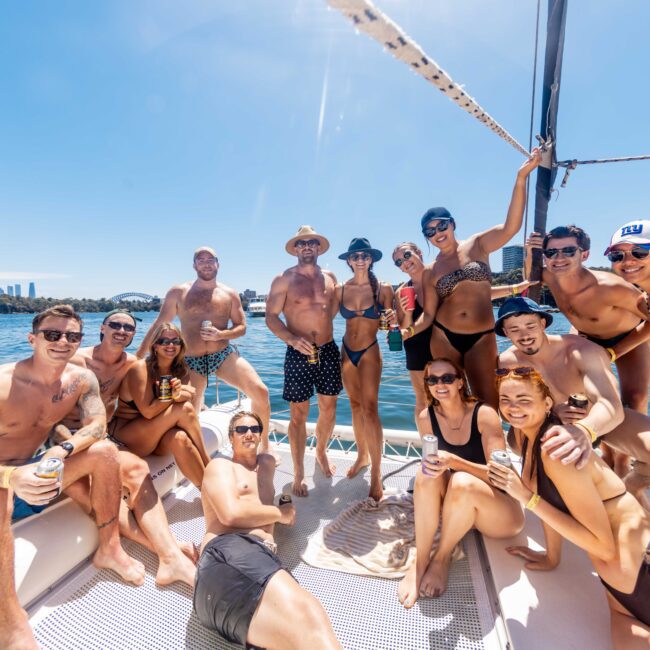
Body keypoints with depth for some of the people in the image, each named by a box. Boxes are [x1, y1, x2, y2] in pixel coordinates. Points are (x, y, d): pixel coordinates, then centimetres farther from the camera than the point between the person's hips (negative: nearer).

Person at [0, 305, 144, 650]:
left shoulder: (81, 379, -9)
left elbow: (96, 424, -9)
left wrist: (63, 450, -29)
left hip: (37, 469, 5)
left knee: (104, 451, -15)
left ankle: (109, 549, -1)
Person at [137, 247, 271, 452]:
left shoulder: (230, 294, 7)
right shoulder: (178, 292, 5)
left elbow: (241, 327, 7)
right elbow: (158, 325, 6)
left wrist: (220, 334, -14)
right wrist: (137, 357, 3)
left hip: (225, 354, 0)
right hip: (192, 361, 0)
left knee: (261, 392, -15)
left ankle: (265, 446, 6)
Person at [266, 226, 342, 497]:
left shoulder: (330, 277, 9)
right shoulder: (284, 279, -4)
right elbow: (271, 317, -8)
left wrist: (323, 332, 10)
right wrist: (292, 338, -24)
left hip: (328, 350, 4)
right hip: (298, 353, -4)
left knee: (329, 407, 13)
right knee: (299, 414, 2)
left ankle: (321, 453, 40)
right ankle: (299, 473, 21)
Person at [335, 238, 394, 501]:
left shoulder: (384, 288, -6)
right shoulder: (340, 289, -1)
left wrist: (392, 318, -22)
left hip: (370, 352, -3)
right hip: (346, 352, 3)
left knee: (370, 409, -9)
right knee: (355, 406, 14)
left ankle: (376, 474, 3)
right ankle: (362, 456, 33)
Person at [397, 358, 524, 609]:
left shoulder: (484, 414, -18)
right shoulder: (427, 417, -7)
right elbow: (433, 460, 4)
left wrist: (453, 461, -38)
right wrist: (432, 465, -19)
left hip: (501, 513, -3)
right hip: (459, 507, 3)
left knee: (462, 483, -34)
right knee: (427, 475, -27)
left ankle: (442, 558, -8)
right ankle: (420, 562, -16)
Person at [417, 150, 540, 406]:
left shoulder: (477, 245, 3)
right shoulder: (432, 271, 7)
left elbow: (511, 226, -16)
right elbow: (430, 313, 9)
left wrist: (521, 177, -24)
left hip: (482, 337, -1)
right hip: (444, 337, 2)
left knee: (488, 402, -1)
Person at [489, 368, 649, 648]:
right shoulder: (530, 436, -2)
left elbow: (604, 546, -27)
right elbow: (552, 501, 9)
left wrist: (527, 498, -30)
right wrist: (551, 557, 17)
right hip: (615, 558, 9)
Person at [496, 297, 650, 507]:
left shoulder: (582, 351, -29)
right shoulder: (507, 362, -21)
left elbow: (612, 406, -41)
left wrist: (584, 430, -64)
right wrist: (550, 411, -39)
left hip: (602, 418, -2)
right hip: (553, 424, 3)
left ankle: (633, 487, 9)